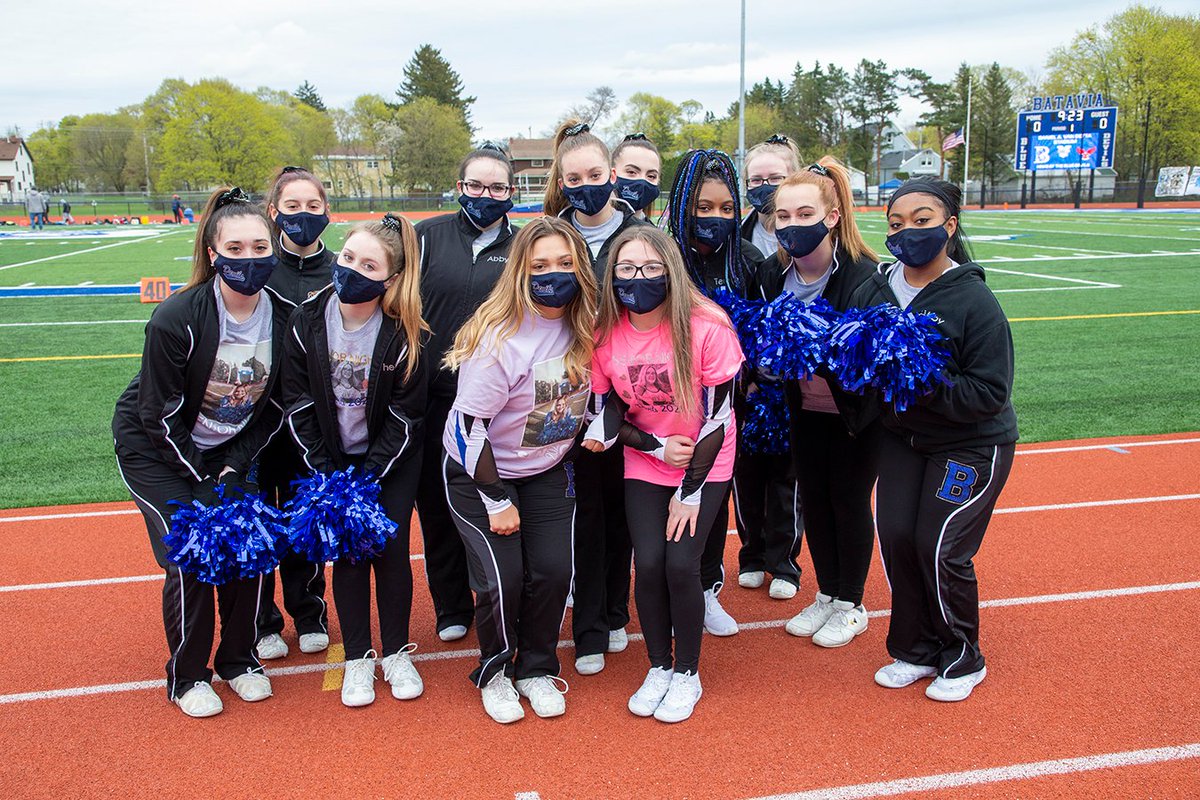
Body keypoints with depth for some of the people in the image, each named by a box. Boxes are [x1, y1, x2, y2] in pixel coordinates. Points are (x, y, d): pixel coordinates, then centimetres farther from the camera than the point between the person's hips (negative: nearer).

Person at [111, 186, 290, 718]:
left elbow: (275, 405, -5)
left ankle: (238, 659, 18)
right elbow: (161, 416, -19)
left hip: (230, 449, 4)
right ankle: (185, 675, 11)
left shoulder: (284, 315, -15)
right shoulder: (176, 320, -27)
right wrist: (206, 485, -17)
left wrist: (234, 470, -12)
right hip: (154, 449, -4)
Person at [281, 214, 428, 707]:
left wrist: (369, 477, -16)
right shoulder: (307, 319, -14)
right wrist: (325, 475, -11)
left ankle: (396, 653, 16)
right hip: (332, 458, 2)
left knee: (391, 547, -2)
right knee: (348, 550, 1)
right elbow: (297, 404, -8)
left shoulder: (402, 333, -20)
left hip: (391, 459, -1)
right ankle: (357, 658, 15)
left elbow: (404, 415, -13)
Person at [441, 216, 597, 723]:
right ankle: (494, 672, 18)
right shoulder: (498, 337, -27)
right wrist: (496, 500, -16)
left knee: (553, 569, -5)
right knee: (502, 579, -11)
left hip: (548, 471, 5)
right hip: (478, 472, -4)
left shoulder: (584, 328, -9)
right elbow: (469, 424, -22)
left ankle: (536, 669, 20)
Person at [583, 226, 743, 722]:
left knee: (680, 564, -12)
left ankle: (687, 675, 12)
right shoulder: (605, 335, -9)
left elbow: (718, 417, -16)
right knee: (648, 564, -9)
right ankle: (658, 669, 17)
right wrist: (660, 447, -14)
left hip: (705, 467, -3)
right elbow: (606, 410, 0)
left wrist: (689, 492, -14)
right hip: (644, 466, 3)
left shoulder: (707, 327, -20)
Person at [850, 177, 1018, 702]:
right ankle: (915, 650, 21)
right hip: (901, 437, 5)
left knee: (939, 547, -7)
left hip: (971, 445, -5)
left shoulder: (973, 300, -18)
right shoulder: (874, 290, -4)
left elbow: (990, 393, -20)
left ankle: (962, 659, 18)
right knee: (894, 536, -1)